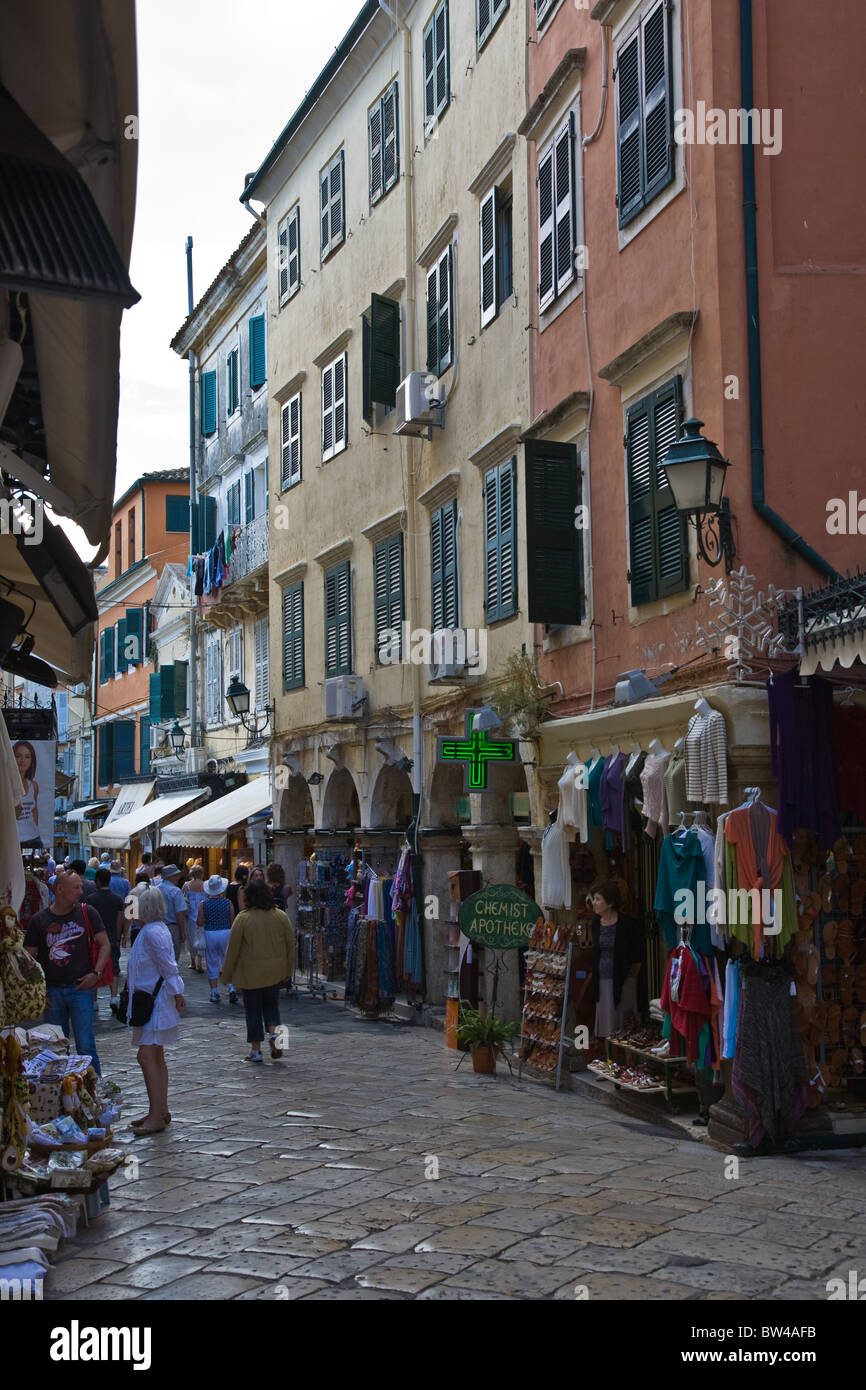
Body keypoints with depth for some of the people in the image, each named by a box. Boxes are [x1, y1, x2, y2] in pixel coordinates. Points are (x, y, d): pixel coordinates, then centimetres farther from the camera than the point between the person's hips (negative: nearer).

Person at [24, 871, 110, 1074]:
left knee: (85, 1044, -6)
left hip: (81, 988, -2)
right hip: (51, 992, 2)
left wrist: (96, 973, -8)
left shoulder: (87, 913, 1)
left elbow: (105, 944, 5)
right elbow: (29, 957, 6)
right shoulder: (39, 920, 2)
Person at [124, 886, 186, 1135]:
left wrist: (177, 995, -18)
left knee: (147, 1057, -13)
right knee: (155, 1058, 15)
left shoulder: (153, 932, -18)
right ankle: (161, 1112, 23)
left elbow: (168, 966, -20)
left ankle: (156, 1117, -14)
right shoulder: (148, 930, 14)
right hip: (149, 1002, 11)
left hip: (156, 1002, -11)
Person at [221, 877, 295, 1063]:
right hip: (275, 971, 3)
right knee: (271, 1004, 20)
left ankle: (256, 1049, 11)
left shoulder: (243, 918, -13)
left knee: (253, 1009, 7)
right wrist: (288, 969, 17)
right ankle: (274, 1033, -3)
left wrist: (228, 973, 3)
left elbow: (233, 948, -8)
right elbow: (290, 944, 5)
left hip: (251, 973, -3)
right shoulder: (281, 916, -3)